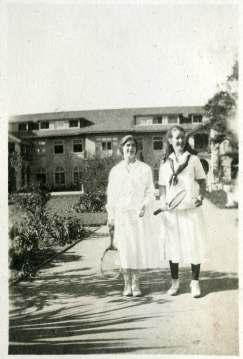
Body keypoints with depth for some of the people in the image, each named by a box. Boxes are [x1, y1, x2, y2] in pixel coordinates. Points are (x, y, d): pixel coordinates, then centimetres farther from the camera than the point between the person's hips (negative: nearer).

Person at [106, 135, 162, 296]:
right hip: (122, 214, 1)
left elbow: (150, 192, 3)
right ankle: (127, 284, 15)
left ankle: (136, 283, 15)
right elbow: (111, 195, 11)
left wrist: (144, 206, -15)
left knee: (140, 247, 0)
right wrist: (110, 216, 7)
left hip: (140, 214, -1)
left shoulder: (145, 169, 5)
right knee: (125, 248, 0)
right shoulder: (115, 171, 9)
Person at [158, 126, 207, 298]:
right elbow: (162, 186, 12)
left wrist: (201, 196, -13)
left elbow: (202, 181, 4)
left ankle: (195, 282, 16)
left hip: (191, 209, -1)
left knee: (194, 245, 2)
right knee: (173, 245, 7)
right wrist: (163, 202, -4)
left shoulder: (193, 159, 4)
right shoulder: (166, 163, 9)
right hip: (172, 211, 2)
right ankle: (175, 282, 21)